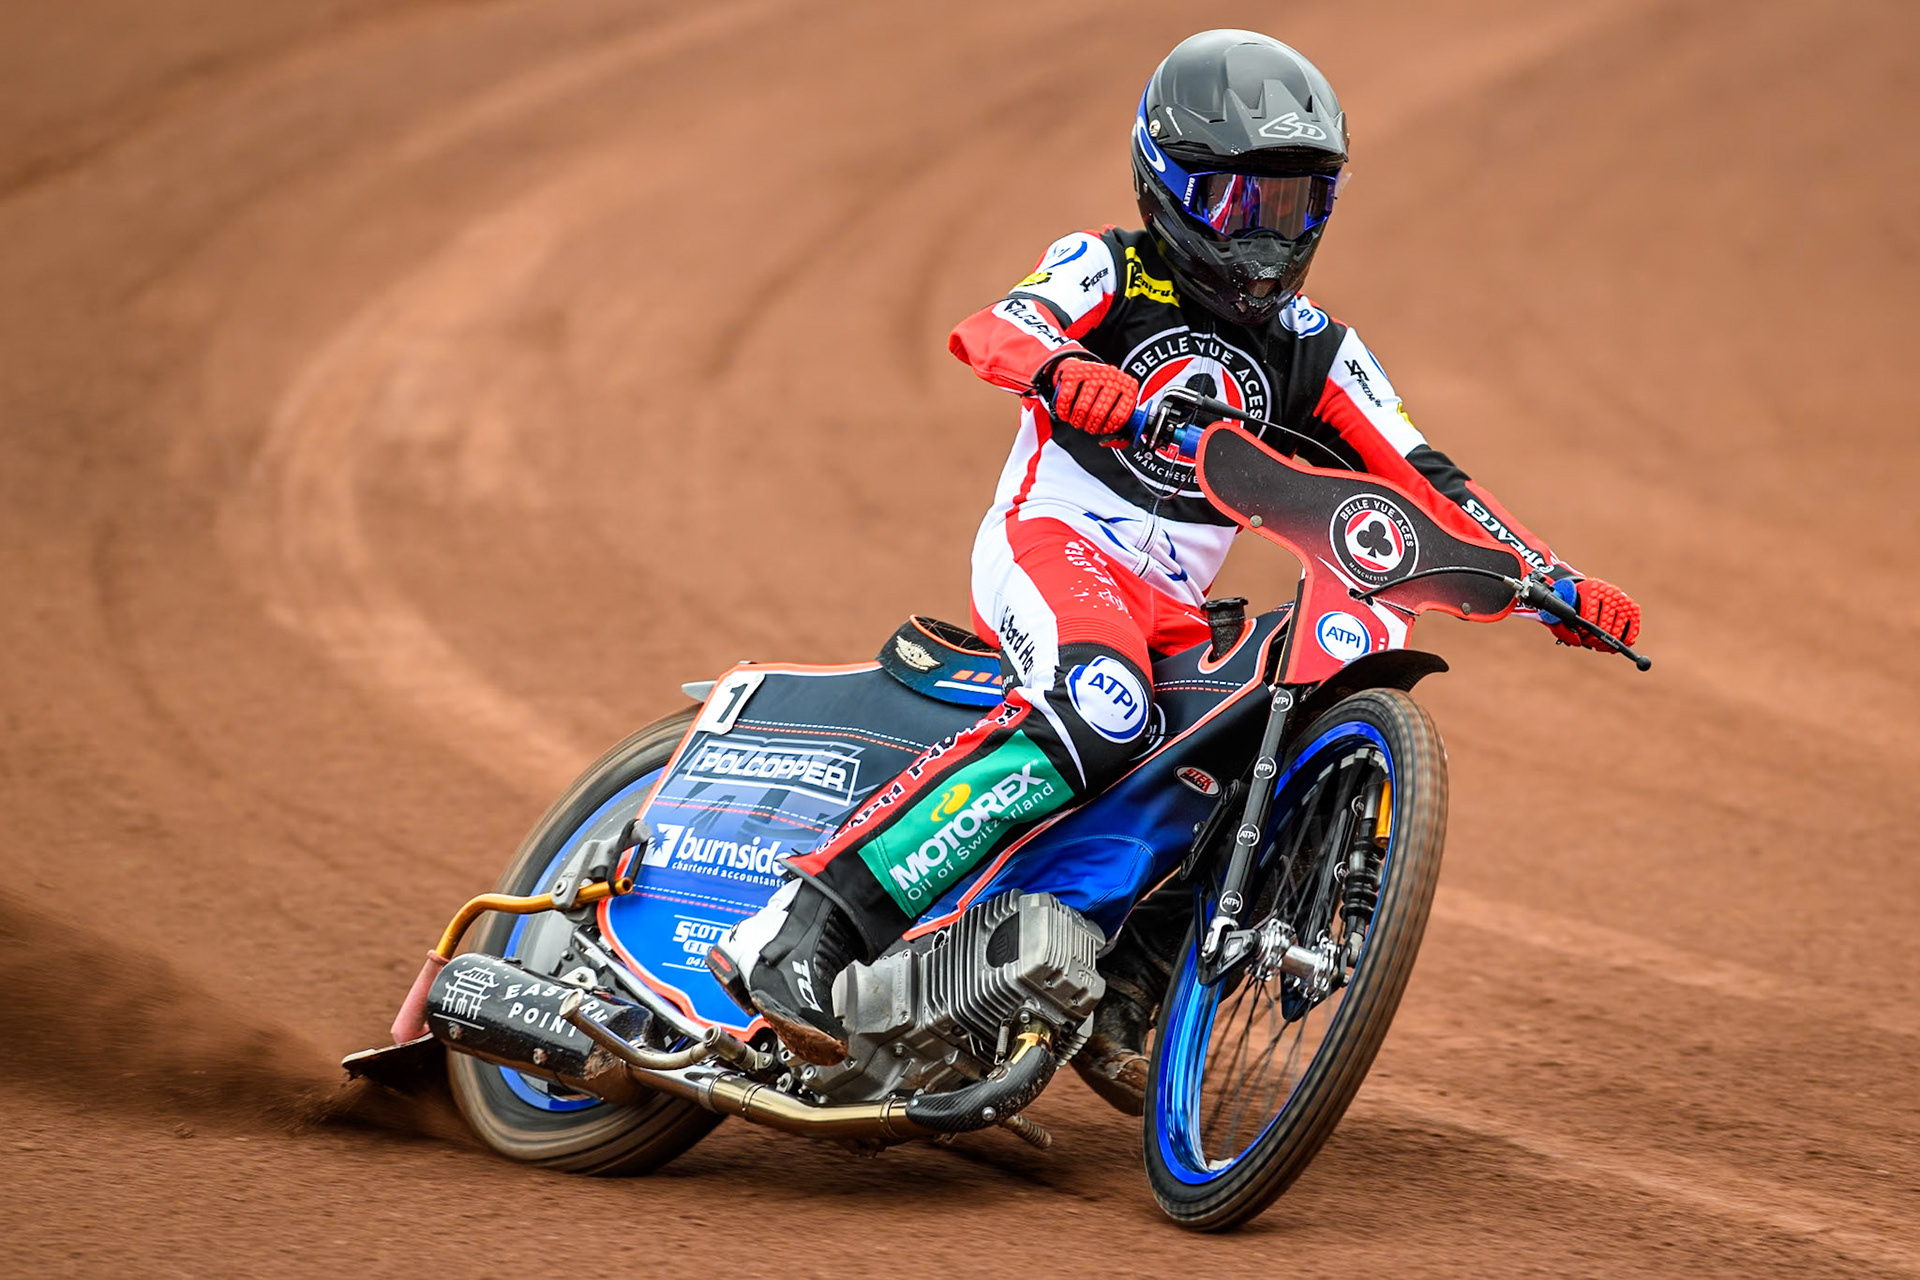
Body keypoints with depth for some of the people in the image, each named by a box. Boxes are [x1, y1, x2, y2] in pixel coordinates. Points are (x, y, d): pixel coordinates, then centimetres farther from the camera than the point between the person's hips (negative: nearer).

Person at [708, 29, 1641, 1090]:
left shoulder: (1309, 349, 15)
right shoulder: (1109, 269, 0)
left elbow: (1420, 477, 10)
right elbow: (993, 329, -21)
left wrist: (1553, 583, -4)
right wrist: (1061, 366, -45)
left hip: (1170, 610, 7)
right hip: (1049, 541, -7)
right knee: (1100, 713, -37)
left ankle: (1118, 1000, -1)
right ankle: (801, 930, -43)